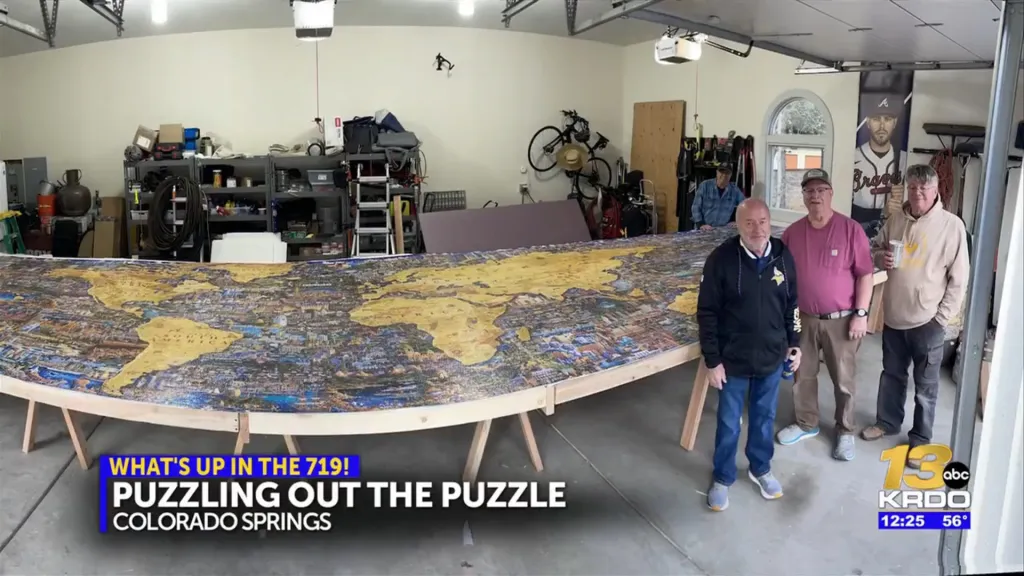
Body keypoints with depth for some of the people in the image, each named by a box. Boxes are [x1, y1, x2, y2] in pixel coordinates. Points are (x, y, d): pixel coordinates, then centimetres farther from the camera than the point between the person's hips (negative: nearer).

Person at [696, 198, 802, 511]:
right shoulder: (721, 259, -18)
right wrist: (712, 360, -13)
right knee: (728, 422, 13)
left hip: (772, 356, 3)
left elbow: (792, 303, 7)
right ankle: (722, 478, 33)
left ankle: (760, 469, 44)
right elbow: (707, 313, -13)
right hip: (733, 358, -3)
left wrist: (794, 342, 9)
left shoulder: (783, 255, -7)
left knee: (764, 417, 21)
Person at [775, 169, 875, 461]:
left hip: (841, 319, -3)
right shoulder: (792, 232, 0)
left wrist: (861, 313, -13)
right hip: (803, 317, 4)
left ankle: (845, 431, 27)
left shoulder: (851, 229, -11)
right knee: (802, 374, 15)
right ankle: (806, 423, 34)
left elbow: (865, 274, -9)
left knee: (844, 379, 9)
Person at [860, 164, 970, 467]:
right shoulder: (895, 220, 1)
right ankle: (887, 421, 38)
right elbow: (874, 248, 16)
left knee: (925, 385, 9)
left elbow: (959, 277, -9)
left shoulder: (952, 225, -11)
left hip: (927, 321, -4)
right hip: (894, 316, 4)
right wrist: (880, 257, -9)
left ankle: (920, 438, 23)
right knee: (891, 374, 20)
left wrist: (941, 317, -11)